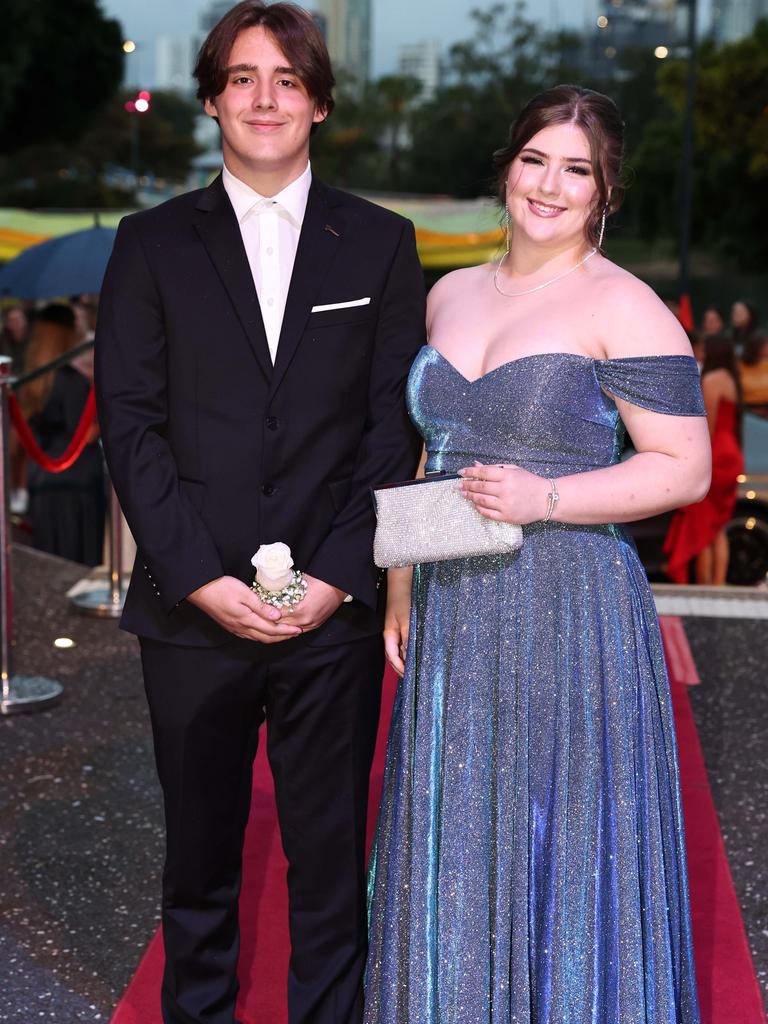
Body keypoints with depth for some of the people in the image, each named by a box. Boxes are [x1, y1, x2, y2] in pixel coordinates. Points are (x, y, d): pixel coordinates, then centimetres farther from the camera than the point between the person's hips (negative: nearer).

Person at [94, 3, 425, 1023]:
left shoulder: (381, 243, 7)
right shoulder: (153, 243, 6)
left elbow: (395, 425, 2)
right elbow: (130, 422, 0)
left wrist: (340, 575, -9)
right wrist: (199, 576, -10)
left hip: (337, 608, 0)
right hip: (193, 610, 0)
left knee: (332, 856, 8)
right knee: (199, 854, 13)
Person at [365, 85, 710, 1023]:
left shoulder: (623, 309, -7)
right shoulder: (450, 295, 12)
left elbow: (685, 468, -10)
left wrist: (543, 498, -20)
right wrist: (402, 587, 14)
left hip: (568, 614, -6)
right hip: (452, 617, 6)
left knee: (559, 849, 4)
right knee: (455, 846, 15)